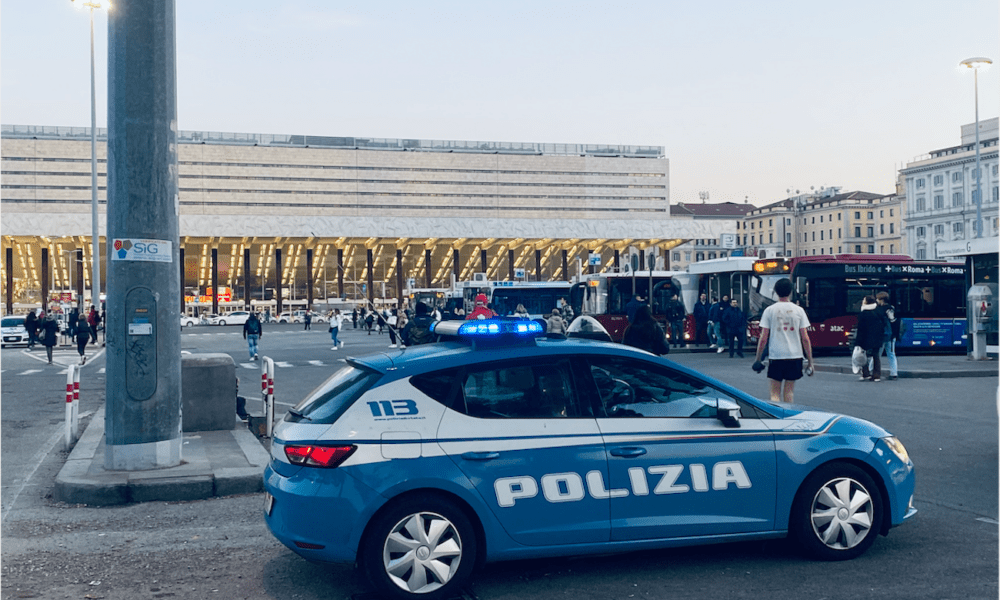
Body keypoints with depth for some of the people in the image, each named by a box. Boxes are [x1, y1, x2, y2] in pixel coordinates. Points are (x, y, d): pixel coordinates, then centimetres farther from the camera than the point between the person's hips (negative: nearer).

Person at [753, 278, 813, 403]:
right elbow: (805, 338, 0)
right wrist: (810, 361, 6)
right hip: (795, 355, 2)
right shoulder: (798, 310, 1)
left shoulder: (769, 310, -2)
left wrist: (758, 358, 7)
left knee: (775, 393, 2)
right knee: (789, 390, 14)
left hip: (775, 356, -1)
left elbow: (763, 339, -3)